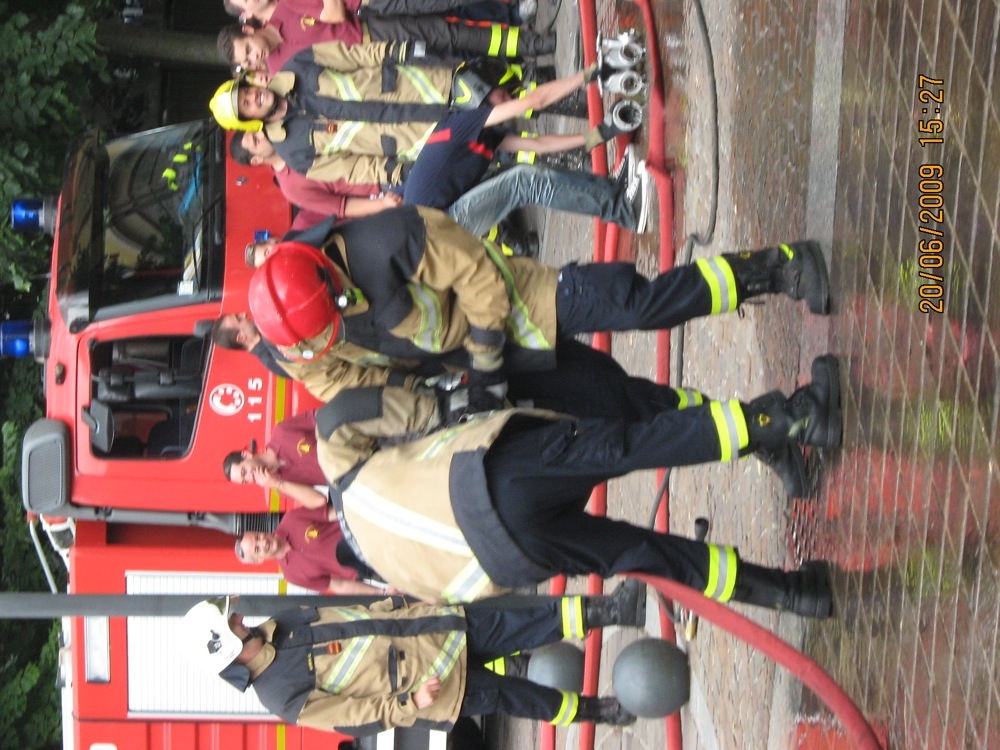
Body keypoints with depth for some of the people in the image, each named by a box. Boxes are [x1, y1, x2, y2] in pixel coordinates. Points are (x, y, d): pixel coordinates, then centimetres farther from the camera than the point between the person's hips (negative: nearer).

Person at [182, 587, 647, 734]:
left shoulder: (277, 627, 2)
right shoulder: (281, 695, -18)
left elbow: (350, 614, 14)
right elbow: (356, 718, -17)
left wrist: (396, 599, 9)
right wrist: (410, 704, -20)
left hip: (424, 629, 6)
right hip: (417, 683, -6)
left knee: (516, 624, -3)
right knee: (502, 695, 0)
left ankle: (604, 610, 5)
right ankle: (592, 711, 22)